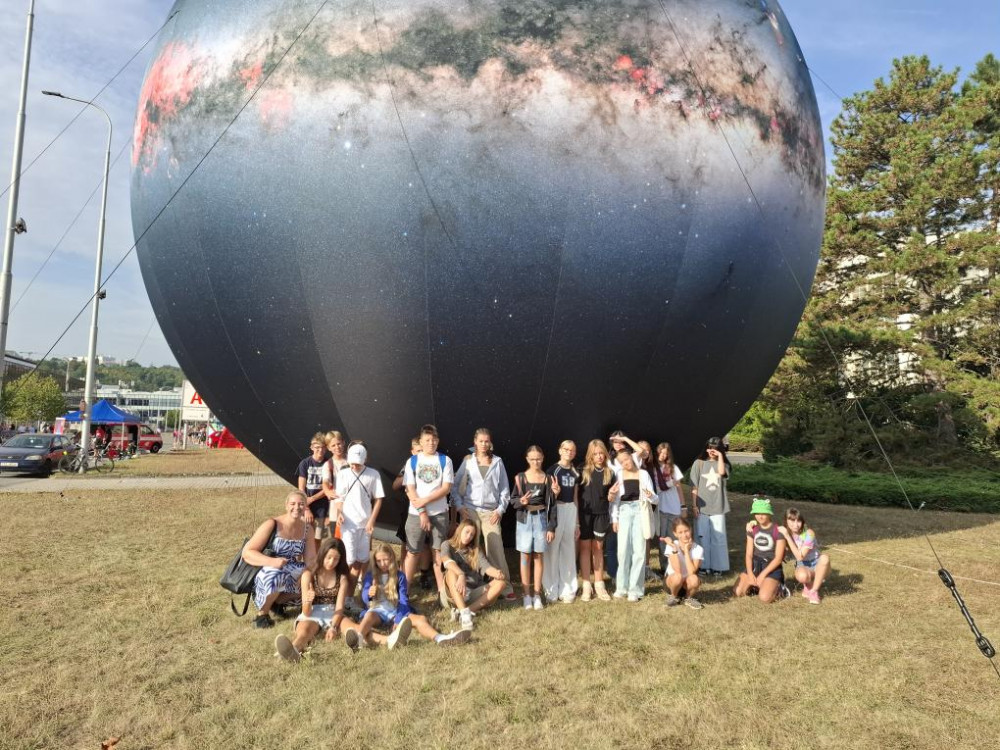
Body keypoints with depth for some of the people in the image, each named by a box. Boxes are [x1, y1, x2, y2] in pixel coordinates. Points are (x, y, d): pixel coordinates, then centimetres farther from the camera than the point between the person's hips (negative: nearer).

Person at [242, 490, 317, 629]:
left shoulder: (307, 529, 0)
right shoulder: (272, 525, -15)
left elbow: (311, 560, -3)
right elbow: (247, 553, -18)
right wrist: (272, 561, -34)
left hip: (291, 574, 5)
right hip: (265, 575, -5)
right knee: (276, 575, -37)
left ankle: (277, 602, 4)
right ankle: (262, 613, -8)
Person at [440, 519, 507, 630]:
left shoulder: (476, 550, 17)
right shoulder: (448, 545, 5)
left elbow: (486, 566, -1)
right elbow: (446, 560, -18)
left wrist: (497, 573, -25)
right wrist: (461, 575, -37)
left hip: (475, 592, 4)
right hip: (455, 593, -4)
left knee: (501, 582, -18)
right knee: (451, 572, -32)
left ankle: (470, 610, -31)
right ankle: (465, 613, -45)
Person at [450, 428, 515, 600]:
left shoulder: (497, 462, 5)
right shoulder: (468, 460, 4)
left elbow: (505, 488, 7)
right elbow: (456, 486, 5)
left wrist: (500, 509, 0)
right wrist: (459, 506, -5)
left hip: (491, 512, 0)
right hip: (470, 510, 0)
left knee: (496, 550, -3)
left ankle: (505, 587, 4)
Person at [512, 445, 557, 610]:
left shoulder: (547, 478, 0)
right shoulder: (520, 477, -1)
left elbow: (552, 504, 0)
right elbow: (513, 500, 1)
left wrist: (552, 527, -3)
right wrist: (521, 501, -23)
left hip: (541, 519, 0)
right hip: (525, 519, 0)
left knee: (538, 556, 6)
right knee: (525, 556, 3)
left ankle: (537, 595, 14)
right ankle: (527, 595, 10)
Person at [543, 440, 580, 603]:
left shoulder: (575, 472, 11)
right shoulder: (552, 470, -4)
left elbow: (575, 498, 16)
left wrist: (577, 522, 16)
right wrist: (554, 492, -27)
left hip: (571, 510, 5)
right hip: (555, 510, -5)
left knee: (569, 551, 9)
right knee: (552, 550, -2)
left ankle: (567, 590, 18)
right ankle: (551, 590, 8)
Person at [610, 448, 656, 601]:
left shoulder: (643, 474, 1)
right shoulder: (618, 475, 4)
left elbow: (654, 499, 1)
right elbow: (615, 499, 6)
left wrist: (650, 496, -21)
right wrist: (614, 519, 0)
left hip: (640, 512, -1)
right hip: (624, 512, 1)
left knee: (639, 550, -1)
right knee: (623, 550, 1)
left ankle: (635, 589, 7)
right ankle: (622, 587, 13)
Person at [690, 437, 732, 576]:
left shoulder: (722, 463, 8)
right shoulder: (699, 463, 3)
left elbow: (721, 472, -18)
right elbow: (694, 487, 0)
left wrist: (720, 456, -10)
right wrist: (694, 505, -5)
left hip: (718, 507, 1)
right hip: (702, 506, -1)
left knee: (718, 538, 2)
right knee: (702, 537, 3)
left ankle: (718, 566, 10)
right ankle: (703, 566, 11)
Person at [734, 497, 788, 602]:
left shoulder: (778, 531, -8)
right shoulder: (752, 529, 7)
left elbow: (778, 558, -11)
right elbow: (749, 554, 3)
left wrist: (762, 575, -16)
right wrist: (750, 573, -13)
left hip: (772, 567, -5)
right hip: (755, 565, 5)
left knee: (765, 597, -27)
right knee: (738, 592, -13)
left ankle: (778, 588, 4)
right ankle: (757, 585, 12)